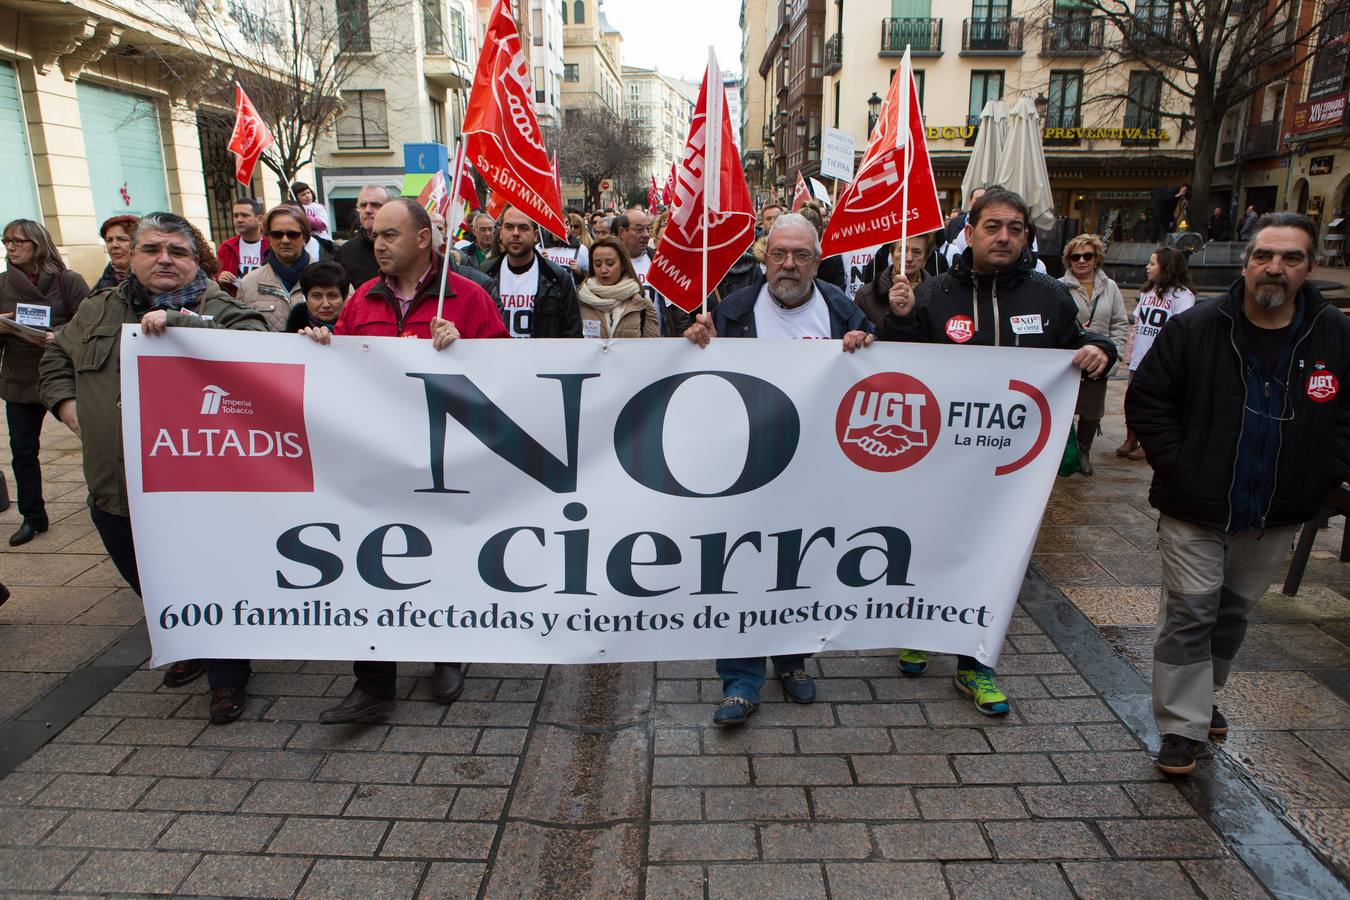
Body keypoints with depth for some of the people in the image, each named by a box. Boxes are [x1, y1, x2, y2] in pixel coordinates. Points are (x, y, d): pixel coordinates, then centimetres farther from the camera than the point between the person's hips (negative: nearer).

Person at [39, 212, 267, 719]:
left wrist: (178, 323, -31)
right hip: (115, 488, 6)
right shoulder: (97, 311, 12)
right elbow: (55, 359, 26)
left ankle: (228, 677, 24)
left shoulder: (220, 309, -4)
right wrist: (65, 401, 7)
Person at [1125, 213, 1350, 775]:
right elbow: (1146, 401, -5)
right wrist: (1177, 467, -11)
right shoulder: (1194, 329, -8)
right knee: (1189, 614, 1)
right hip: (1195, 512, -3)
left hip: (1275, 518, 4)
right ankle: (1182, 727, 11)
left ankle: (1204, 693, 41)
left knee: (1235, 612, 19)